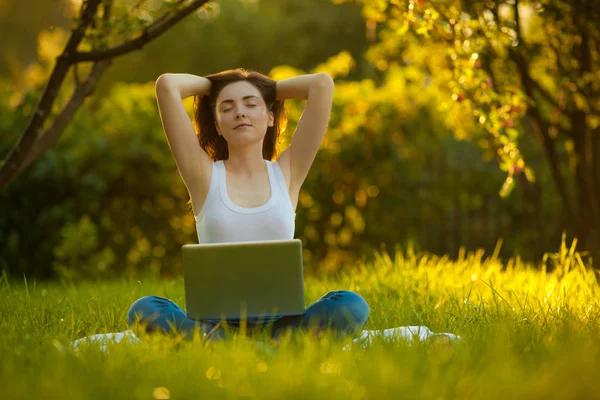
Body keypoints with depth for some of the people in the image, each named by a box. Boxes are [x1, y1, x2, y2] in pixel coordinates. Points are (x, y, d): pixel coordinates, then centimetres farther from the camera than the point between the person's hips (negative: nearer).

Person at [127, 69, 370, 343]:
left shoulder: (287, 172, 12)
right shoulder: (204, 174, 9)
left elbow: (322, 84, 8)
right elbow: (166, 85, 4)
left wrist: (269, 88, 23)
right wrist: (212, 84, 22)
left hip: (278, 320, 1)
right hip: (215, 321, -1)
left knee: (351, 306, -28)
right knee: (143, 310, -31)